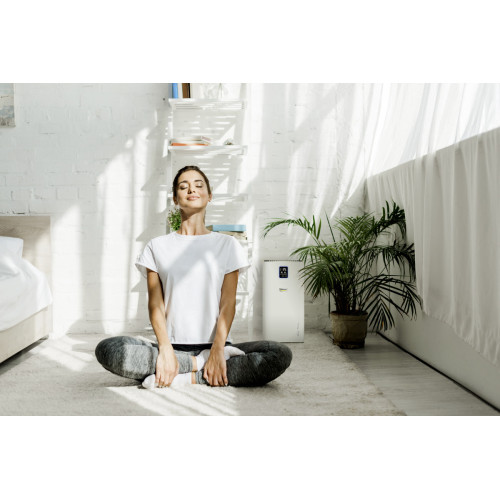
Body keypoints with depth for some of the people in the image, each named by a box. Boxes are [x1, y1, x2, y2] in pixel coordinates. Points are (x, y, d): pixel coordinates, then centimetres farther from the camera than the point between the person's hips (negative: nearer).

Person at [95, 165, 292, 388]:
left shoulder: (227, 244, 10)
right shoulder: (157, 246, 12)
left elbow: (228, 303, 0)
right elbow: (155, 303, 1)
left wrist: (217, 350, -16)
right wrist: (166, 350, -16)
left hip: (214, 345, 0)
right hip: (173, 345, 0)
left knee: (280, 355, -26)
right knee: (106, 349, -26)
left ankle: (186, 377, -22)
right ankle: (199, 364, -19)